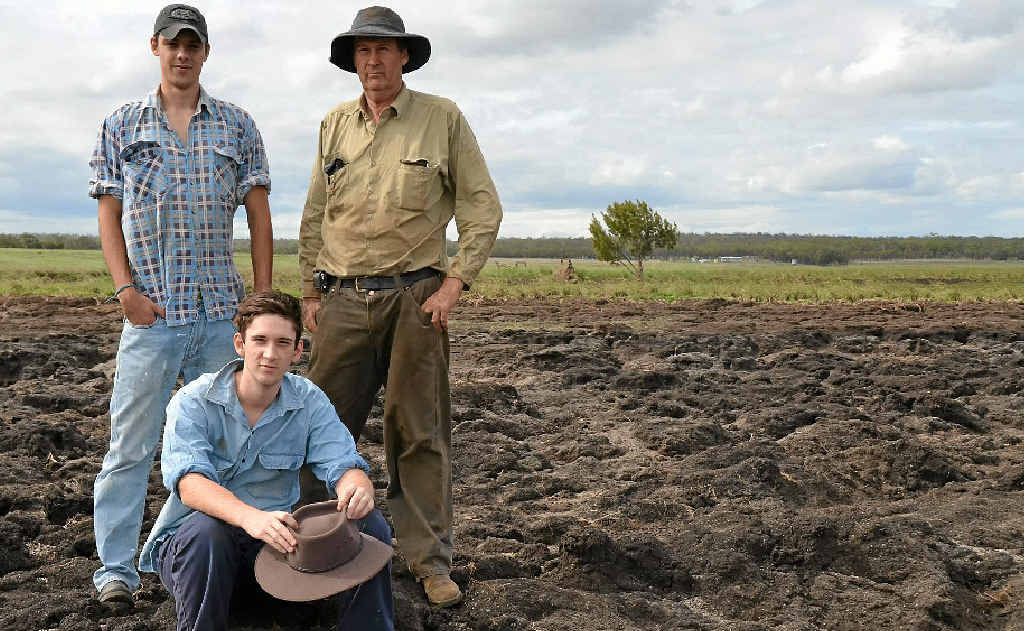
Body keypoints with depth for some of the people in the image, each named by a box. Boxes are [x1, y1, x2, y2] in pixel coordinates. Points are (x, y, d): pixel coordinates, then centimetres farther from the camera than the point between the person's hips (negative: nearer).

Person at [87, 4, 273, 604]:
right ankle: (116, 567, 8)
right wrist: (126, 288, -5)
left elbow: (259, 214, 8)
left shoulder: (237, 125, 9)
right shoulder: (122, 125, 9)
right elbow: (109, 213, 7)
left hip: (222, 310, 1)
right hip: (151, 309, -1)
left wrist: (264, 299, 2)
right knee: (131, 443, 0)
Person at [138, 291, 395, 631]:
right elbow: (189, 481, -27)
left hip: (277, 539, 3)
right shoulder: (194, 402, -11)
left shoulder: (310, 402, -1)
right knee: (205, 529, -37)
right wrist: (250, 517, -48)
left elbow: (342, 463, -12)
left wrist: (358, 488, -39)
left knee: (369, 524, -18)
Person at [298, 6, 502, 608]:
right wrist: (311, 293, 12)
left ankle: (431, 560, 12)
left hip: (414, 297, -3)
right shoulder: (335, 124, 12)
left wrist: (454, 283, -8)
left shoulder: (443, 118, 1)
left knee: (419, 433, 3)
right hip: (343, 300, 3)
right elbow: (314, 217, 17)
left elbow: (483, 209, 0)